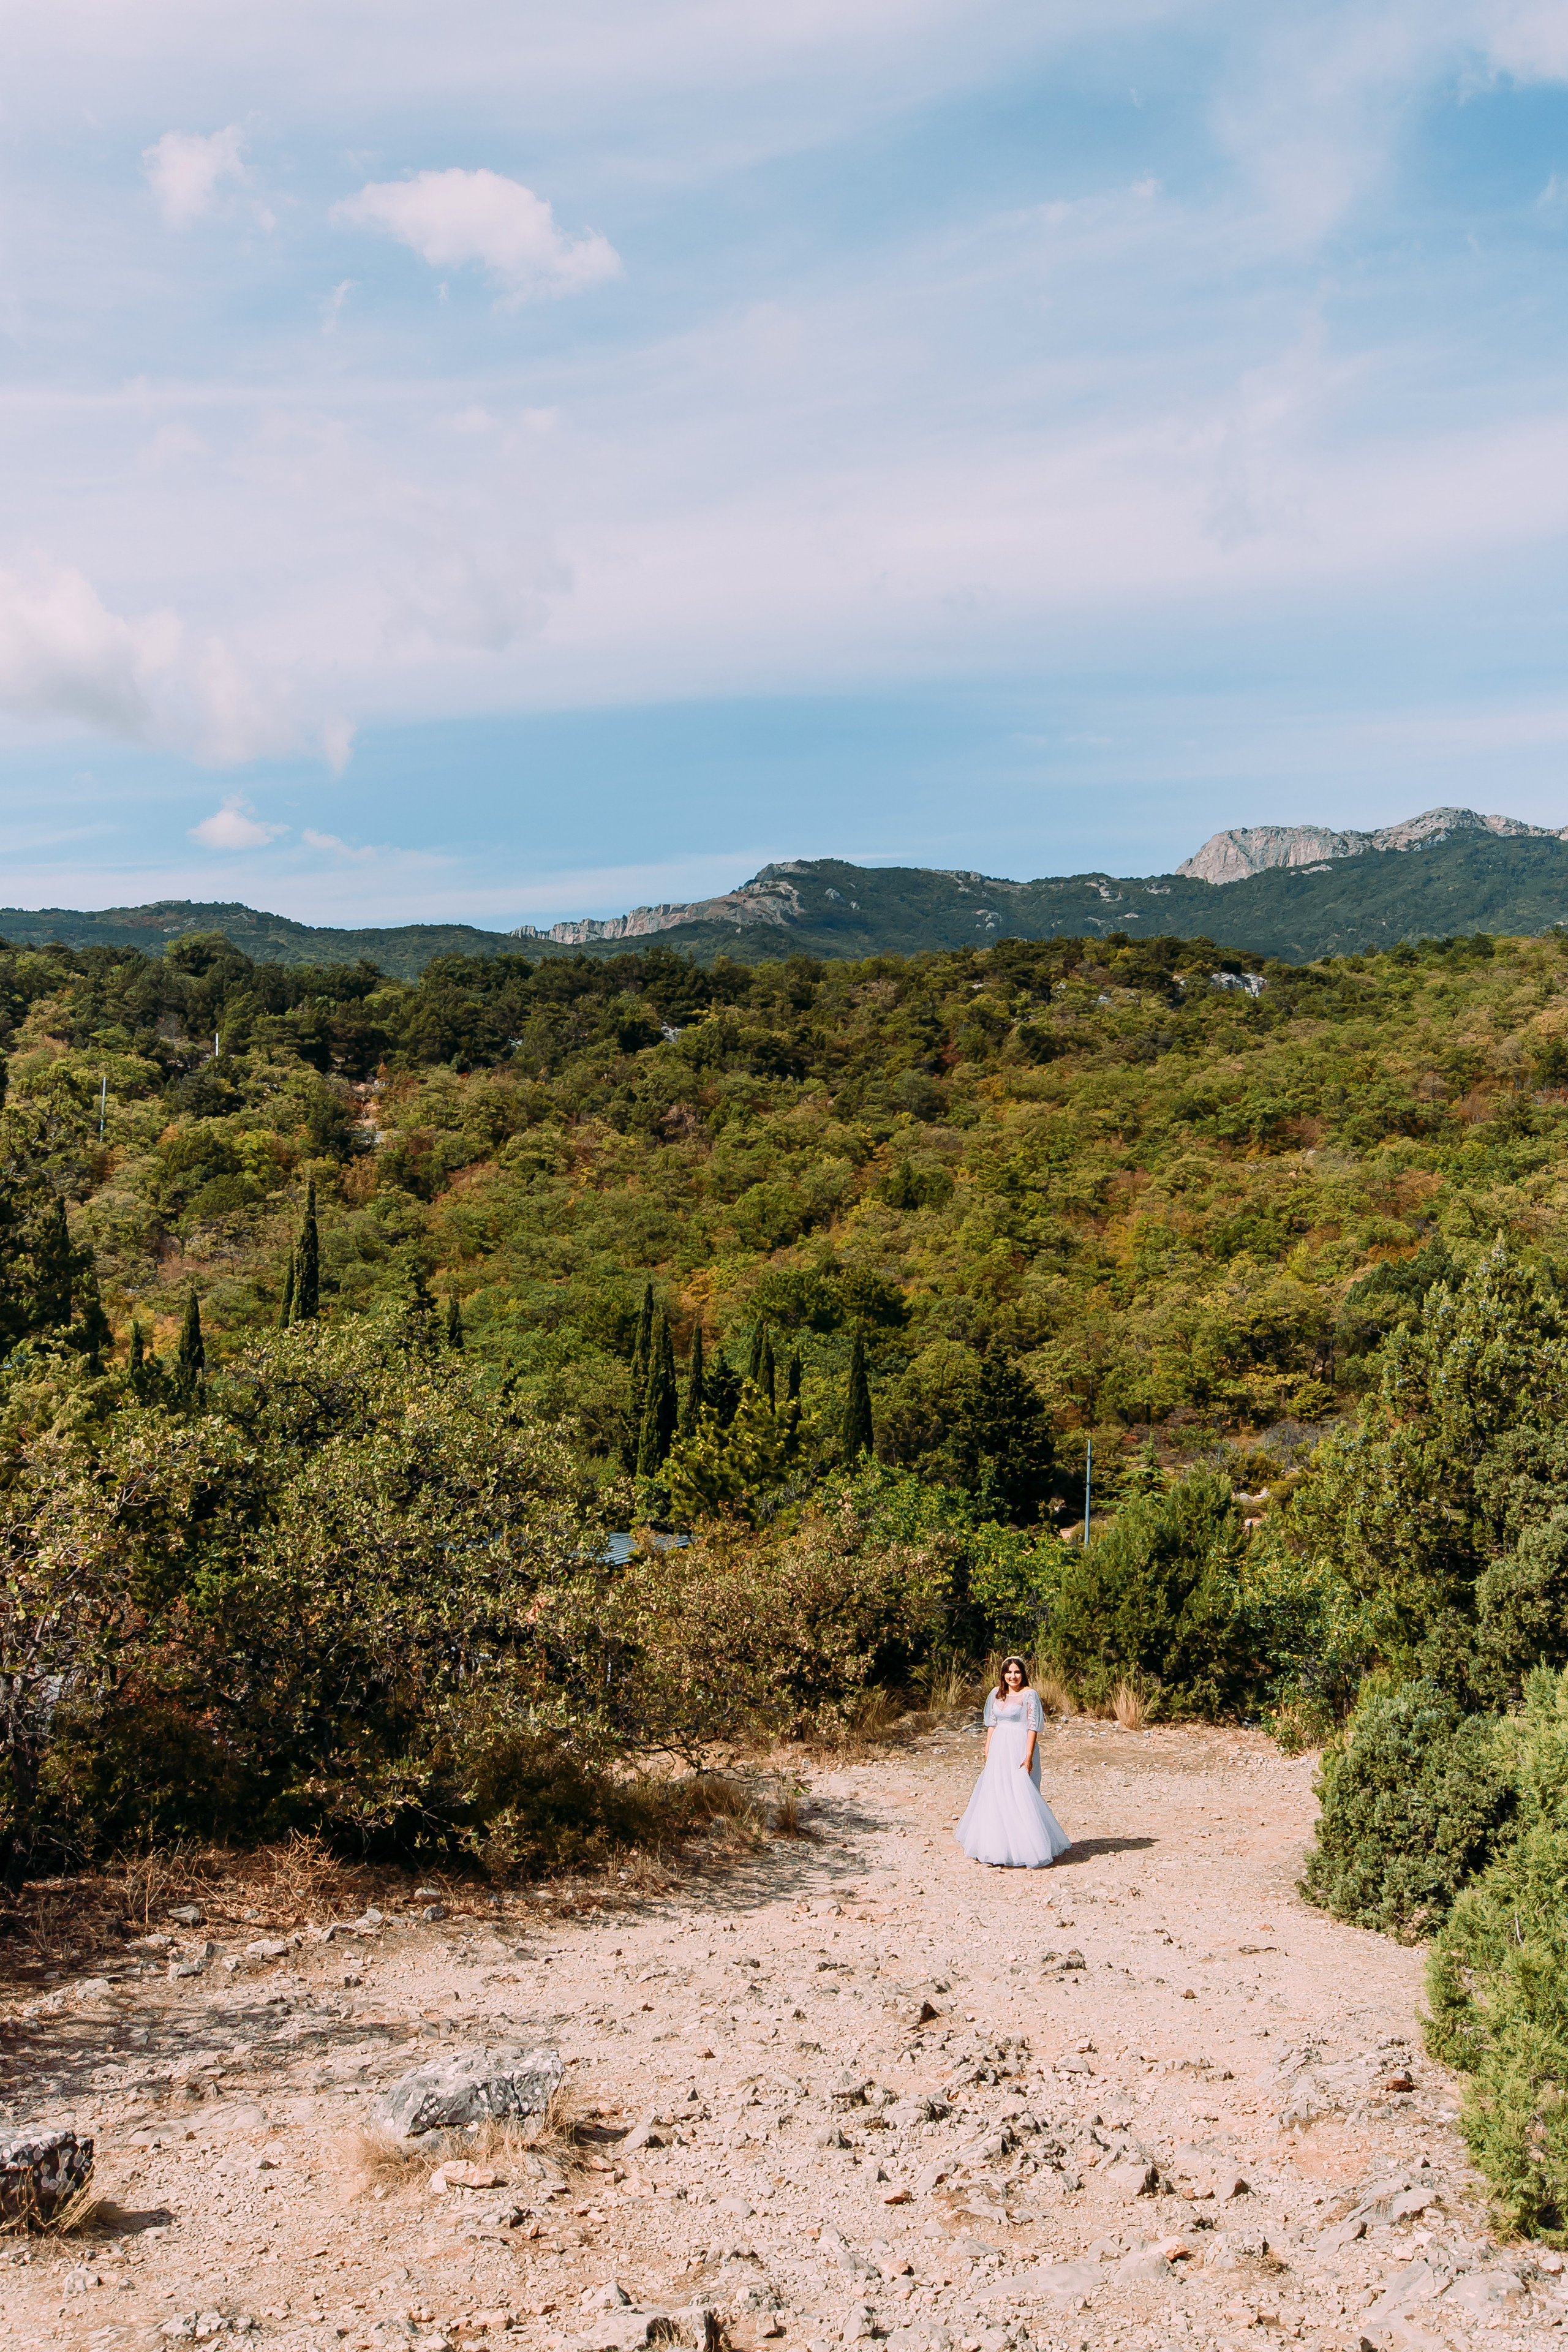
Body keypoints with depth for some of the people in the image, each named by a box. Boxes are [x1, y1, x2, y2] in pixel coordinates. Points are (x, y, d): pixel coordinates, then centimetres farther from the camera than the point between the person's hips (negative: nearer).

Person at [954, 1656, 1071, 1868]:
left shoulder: (1028, 1695, -8)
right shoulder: (996, 1694, 10)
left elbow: (1033, 1727, -11)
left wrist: (1029, 1756, -17)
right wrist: (988, 1750, 11)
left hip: (1019, 1749, -6)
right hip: (998, 1750, 6)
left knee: (1020, 1796, -7)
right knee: (994, 1795, 8)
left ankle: (1024, 1847, 0)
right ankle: (998, 1846, 18)